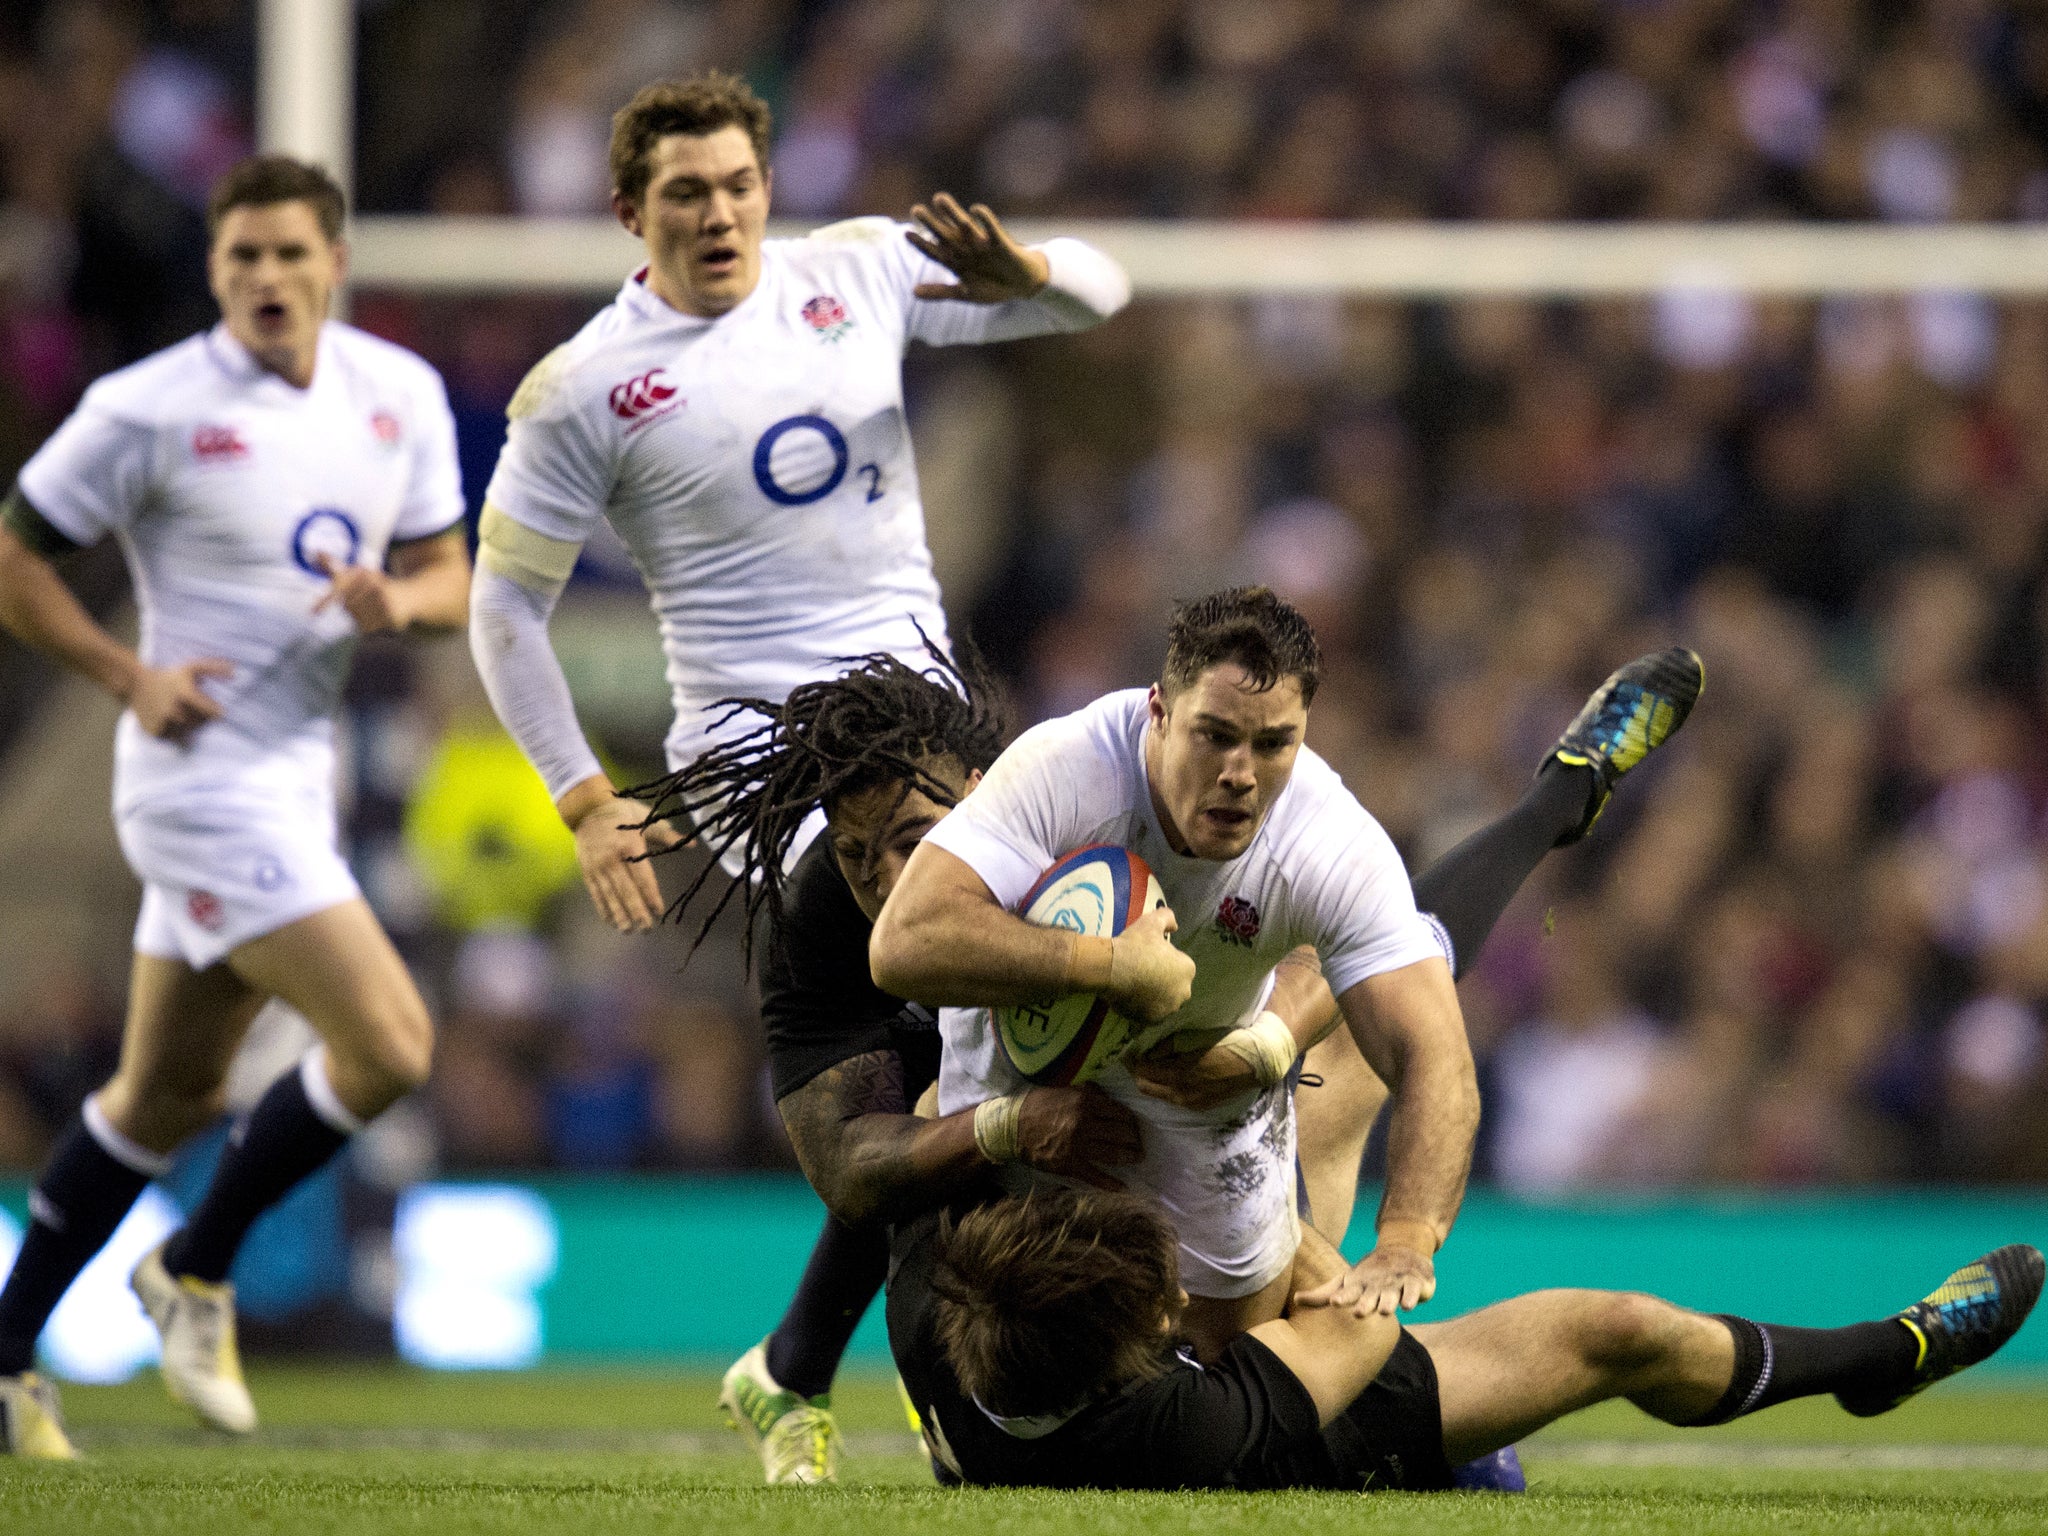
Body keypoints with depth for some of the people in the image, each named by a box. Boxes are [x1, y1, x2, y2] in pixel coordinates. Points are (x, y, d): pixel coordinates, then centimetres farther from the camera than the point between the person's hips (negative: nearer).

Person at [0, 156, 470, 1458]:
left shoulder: (401, 395, 6)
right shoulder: (151, 412, -12)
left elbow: (451, 579, 11)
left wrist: (398, 599, -12)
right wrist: (129, 675, -15)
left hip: (297, 776, 7)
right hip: (205, 777, -7)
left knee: (169, 1093, 14)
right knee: (390, 1045, -14)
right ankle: (197, 1273, 4)